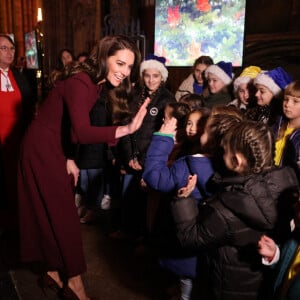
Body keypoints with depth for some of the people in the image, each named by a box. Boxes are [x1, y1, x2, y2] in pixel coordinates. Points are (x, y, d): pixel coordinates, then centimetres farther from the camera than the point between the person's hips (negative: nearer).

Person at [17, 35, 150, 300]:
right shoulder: (80, 83, -26)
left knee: (55, 213, 15)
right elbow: (82, 133, -42)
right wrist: (126, 129, -49)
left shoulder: (94, 81, 2)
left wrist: (69, 158, 4)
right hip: (42, 149, -8)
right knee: (63, 216, 0)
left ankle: (54, 272, 32)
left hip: (55, 149, 9)